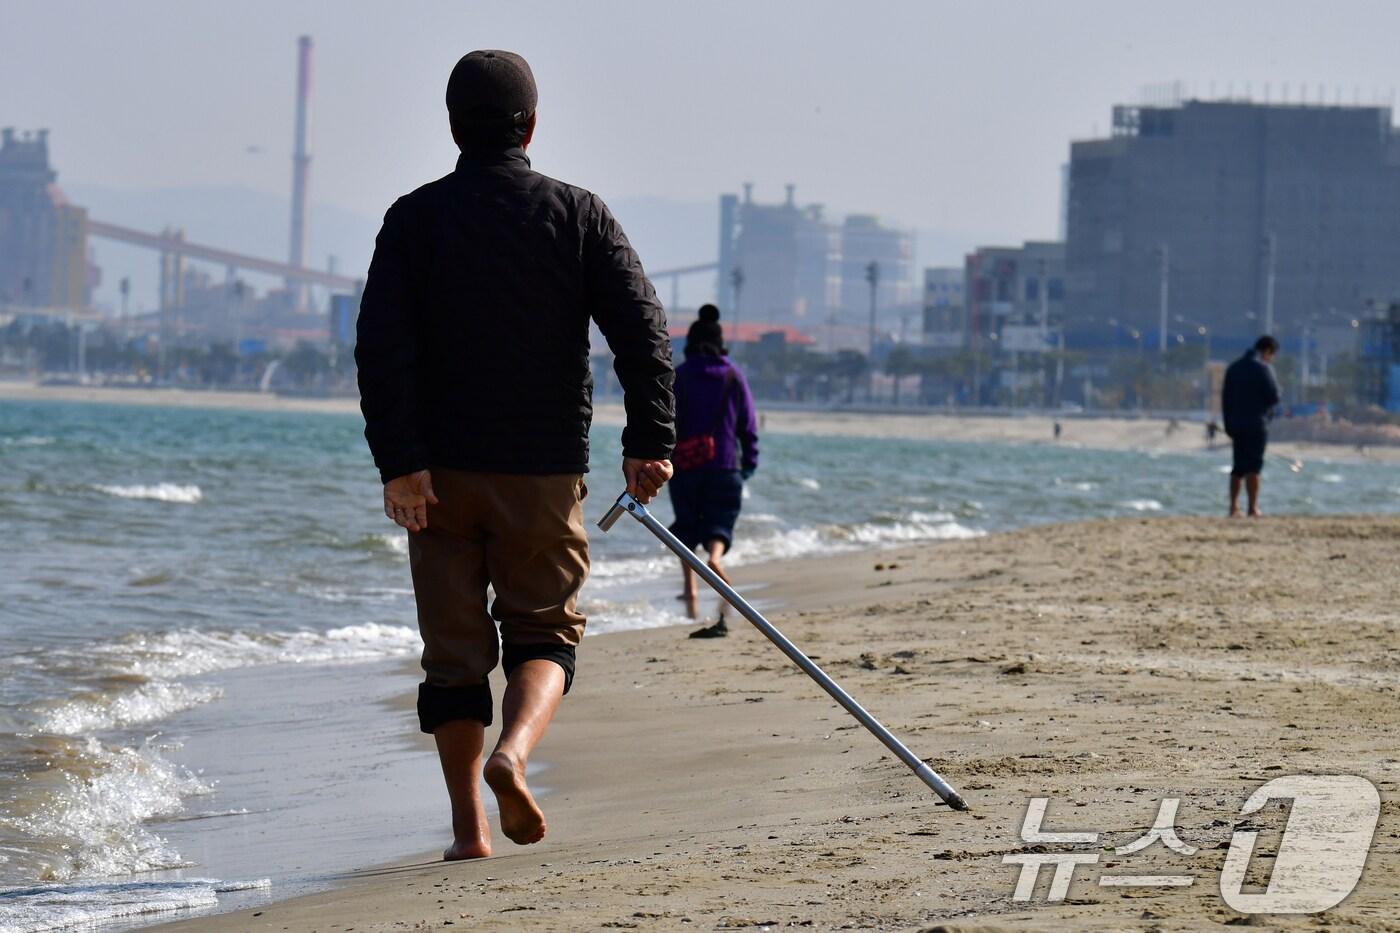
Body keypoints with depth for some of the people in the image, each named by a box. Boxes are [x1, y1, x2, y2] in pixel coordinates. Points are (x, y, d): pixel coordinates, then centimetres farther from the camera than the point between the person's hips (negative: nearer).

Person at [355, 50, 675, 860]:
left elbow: (382, 346, -10)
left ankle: (469, 826, 6)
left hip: (441, 474, 0)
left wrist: (400, 461, -11)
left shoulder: (416, 218, 0)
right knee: (545, 628, 12)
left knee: (455, 649, 8)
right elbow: (643, 330, -7)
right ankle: (515, 752, -16)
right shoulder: (578, 214, 1)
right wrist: (650, 444, -5)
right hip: (545, 473, 0)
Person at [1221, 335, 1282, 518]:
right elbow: (1274, 397, -12)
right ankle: (1253, 508, -7)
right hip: (1257, 424, -6)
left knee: (1238, 468, 12)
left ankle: (1233, 508, 9)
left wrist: (1228, 426, 17)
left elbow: (1225, 399, 13)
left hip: (1236, 425, 6)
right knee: (1253, 467, -5)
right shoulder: (1263, 368, -9)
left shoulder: (1233, 368, 12)